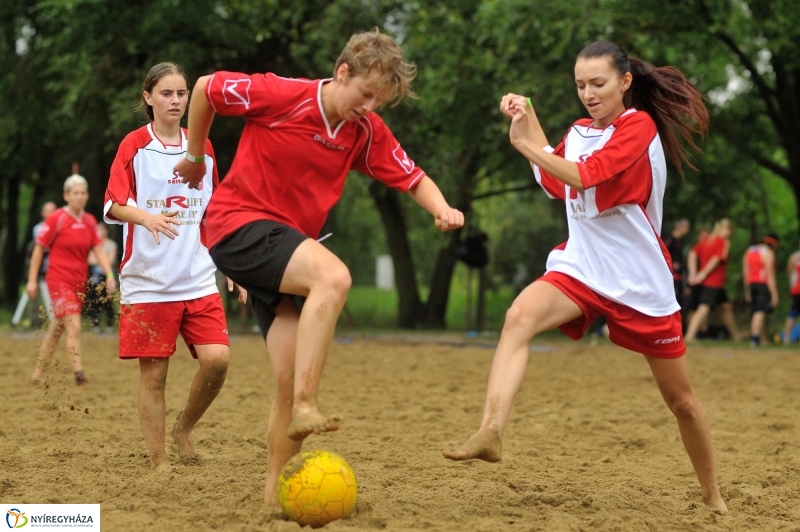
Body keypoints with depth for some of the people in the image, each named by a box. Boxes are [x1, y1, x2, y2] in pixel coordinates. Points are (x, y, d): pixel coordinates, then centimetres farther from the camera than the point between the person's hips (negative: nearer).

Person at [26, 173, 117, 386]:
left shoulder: (90, 221, 7)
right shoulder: (56, 219, -8)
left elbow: (99, 250, 4)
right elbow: (39, 248, -4)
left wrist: (110, 275, -10)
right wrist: (32, 280, -5)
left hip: (79, 282, 6)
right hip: (59, 280, -6)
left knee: (57, 328, 13)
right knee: (74, 327, -17)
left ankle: (38, 374, 25)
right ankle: (79, 375, -20)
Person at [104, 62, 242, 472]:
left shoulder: (202, 148, 13)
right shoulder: (134, 146, 0)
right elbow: (114, 204, -12)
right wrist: (148, 218, -32)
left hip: (199, 279, 3)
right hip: (148, 281, -3)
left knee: (217, 358, -13)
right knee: (154, 373, -2)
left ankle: (184, 429, 12)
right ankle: (159, 462, 9)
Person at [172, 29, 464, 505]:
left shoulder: (367, 132, 2)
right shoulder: (281, 95, -14)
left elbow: (414, 178, 8)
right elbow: (206, 88, -3)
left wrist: (443, 210, -13)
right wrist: (195, 156, 7)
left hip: (286, 244, 7)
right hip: (238, 224, -7)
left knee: (292, 377, -1)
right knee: (334, 276, -33)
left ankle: (277, 491, 9)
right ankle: (305, 408, -33)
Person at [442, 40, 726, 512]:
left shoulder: (639, 125, -11)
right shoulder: (579, 132, 8)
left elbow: (583, 176, -24)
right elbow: (553, 183, 22)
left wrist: (528, 143, -27)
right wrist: (529, 121, 11)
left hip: (641, 279, -4)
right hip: (582, 266, 4)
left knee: (681, 399, 7)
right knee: (520, 315, -29)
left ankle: (713, 495, 27)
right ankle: (491, 432, -44)